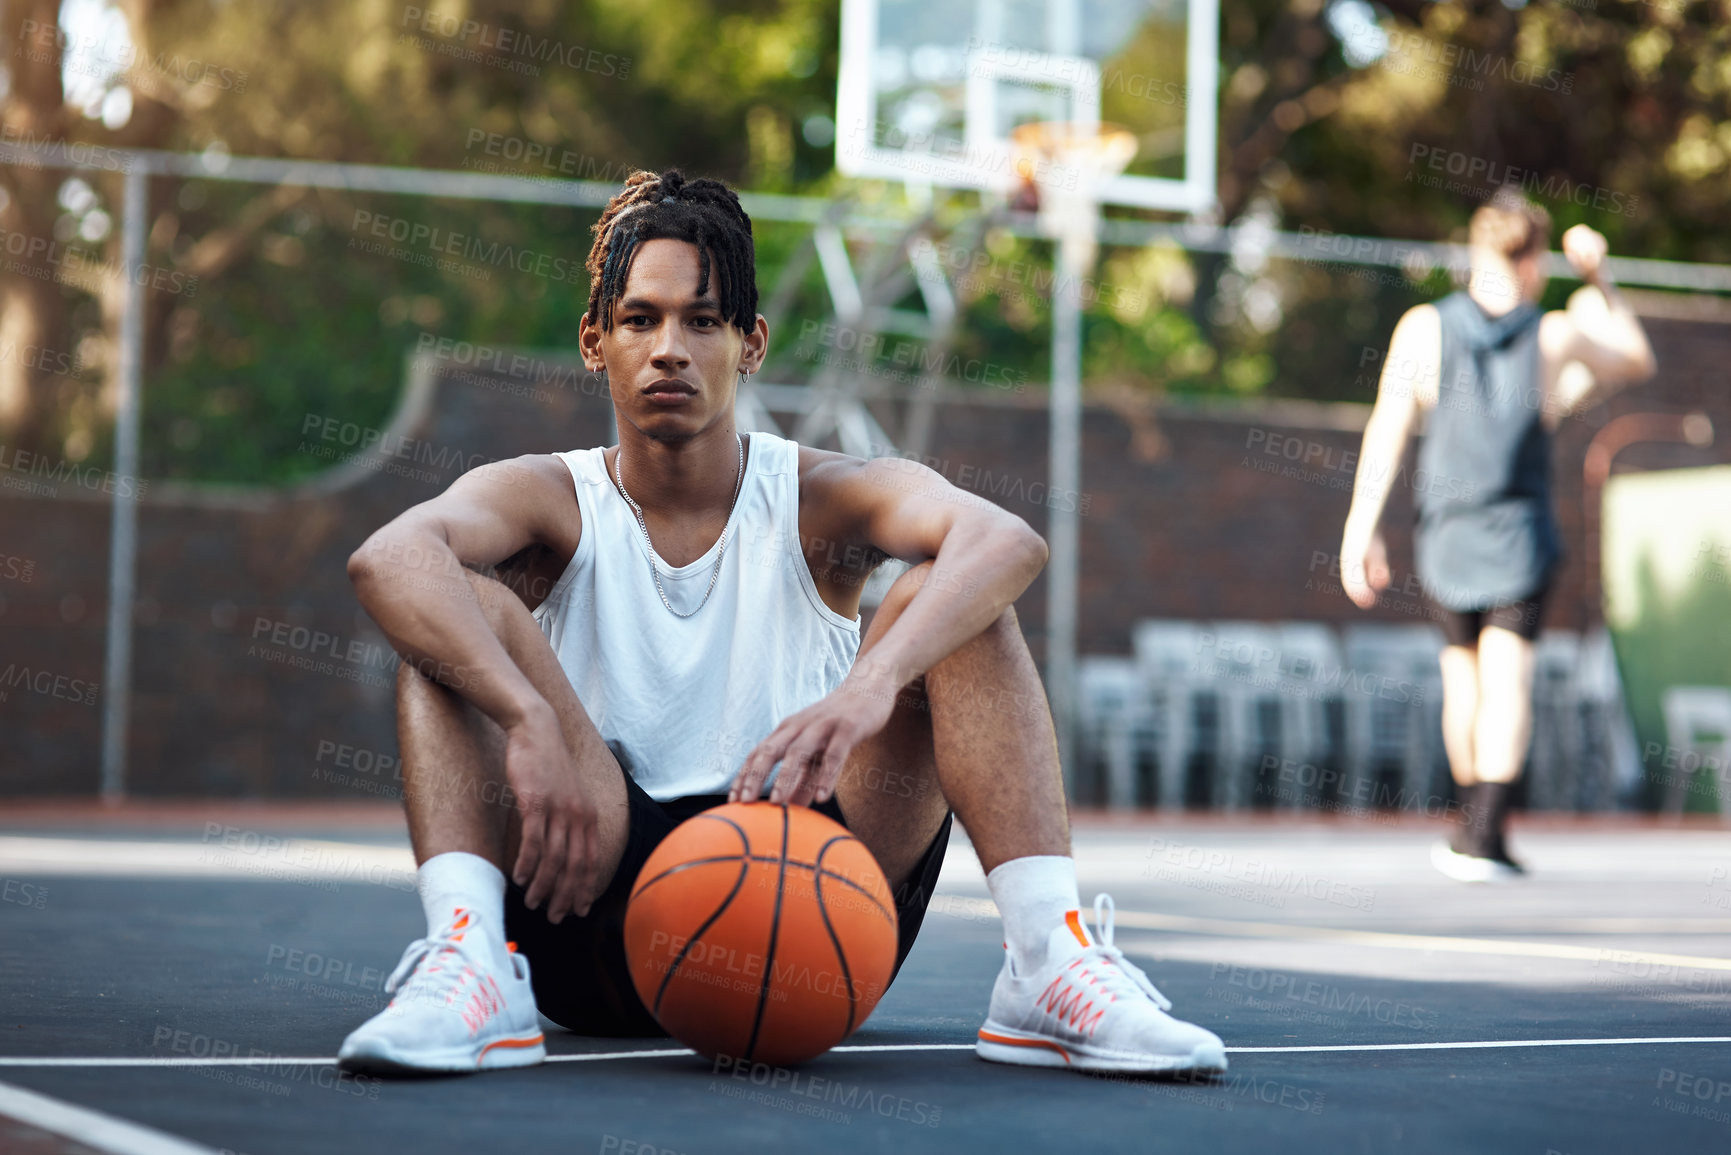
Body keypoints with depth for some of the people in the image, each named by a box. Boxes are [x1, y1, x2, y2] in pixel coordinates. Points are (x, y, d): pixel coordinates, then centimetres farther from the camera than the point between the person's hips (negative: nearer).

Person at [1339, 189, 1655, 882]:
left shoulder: (1421, 328, -7)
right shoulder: (1558, 336, -8)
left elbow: (1386, 430, -10)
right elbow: (1637, 360, 12)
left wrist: (1361, 530, -9)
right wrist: (1597, 278, 17)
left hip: (1443, 537, 2)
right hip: (1519, 537, -2)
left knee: (1463, 672, 18)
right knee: (1507, 677, -5)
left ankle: (1474, 823, 30)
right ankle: (1482, 833, -21)